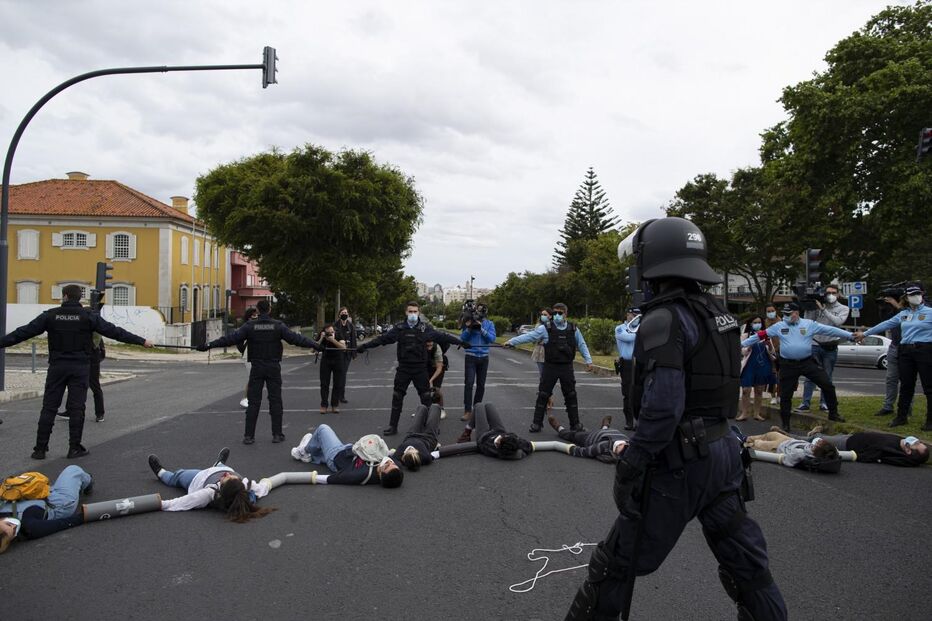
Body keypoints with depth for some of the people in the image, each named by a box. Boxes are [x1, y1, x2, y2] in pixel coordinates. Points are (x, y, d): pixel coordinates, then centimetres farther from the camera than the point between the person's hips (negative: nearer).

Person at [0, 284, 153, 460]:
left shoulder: (50, 315, 1)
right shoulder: (88, 316, -3)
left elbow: (24, 332, 3)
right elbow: (114, 331, -5)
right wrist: (141, 341, -2)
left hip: (57, 366, 1)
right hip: (80, 367, -1)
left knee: (49, 407, 7)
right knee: (76, 407, 3)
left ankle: (40, 448, 10)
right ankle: (74, 448, 5)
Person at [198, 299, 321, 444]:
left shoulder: (250, 326, -3)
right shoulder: (278, 325, -3)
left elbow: (231, 338, -7)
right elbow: (296, 338, -4)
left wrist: (209, 345, -2)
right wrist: (315, 345, 4)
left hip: (256, 368, 0)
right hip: (273, 367, 0)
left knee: (253, 401, 5)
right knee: (275, 400, 6)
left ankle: (249, 435, 5)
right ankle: (277, 434, 7)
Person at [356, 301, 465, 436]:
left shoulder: (425, 328, 0)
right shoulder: (399, 328, 1)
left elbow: (442, 336, -1)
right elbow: (383, 338, -2)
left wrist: (460, 342, -4)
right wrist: (365, 346, -6)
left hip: (420, 368, 0)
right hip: (403, 368, 1)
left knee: (426, 396, 5)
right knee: (397, 396, 7)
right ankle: (393, 426, 18)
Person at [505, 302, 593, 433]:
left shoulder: (573, 329, 4)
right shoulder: (546, 328, -4)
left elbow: (582, 345, 12)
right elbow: (529, 336, -7)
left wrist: (588, 361, 10)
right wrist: (511, 341, -13)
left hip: (567, 367, 2)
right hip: (550, 367, -2)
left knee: (571, 396, 9)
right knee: (543, 395, 2)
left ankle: (575, 424, 22)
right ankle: (537, 423, 13)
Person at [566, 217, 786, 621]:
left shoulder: (664, 318, -18)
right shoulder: (716, 312, 9)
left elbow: (662, 408, -24)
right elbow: (709, 386, 12)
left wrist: (629, 468, -18)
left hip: (680, 460, -8)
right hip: (724, 450, 8)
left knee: (618, 562, 7)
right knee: (746, 564, 19)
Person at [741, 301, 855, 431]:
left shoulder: (809, 324, -1)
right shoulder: (778, 326, 0)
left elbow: (830, 330, -3)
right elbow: (760, 335, 1)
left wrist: (850, 336, -5)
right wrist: (742, 344, 1)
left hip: (808, 362, 0)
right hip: (788, 365, 0)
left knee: (827, 385, 0)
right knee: (785, 395, 5)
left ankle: (833, 413, 22)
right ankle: (785, 424, 20)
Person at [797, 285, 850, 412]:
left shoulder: (843, 309, 3)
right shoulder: (817, 305, 2)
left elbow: (838, 321, -17)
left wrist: (823, 309, -21)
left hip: (830, 347, 0)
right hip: (815, 344, 0)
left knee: (827, 377, 8)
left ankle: (824, 403, 16)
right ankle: (805, 403, -2)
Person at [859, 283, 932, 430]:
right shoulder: (903, 314, 15)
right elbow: (885, 324, 20)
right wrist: (865, 334, 22)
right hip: (906, 351, 5)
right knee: (906, 386, 10)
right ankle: (901, 417, 19)